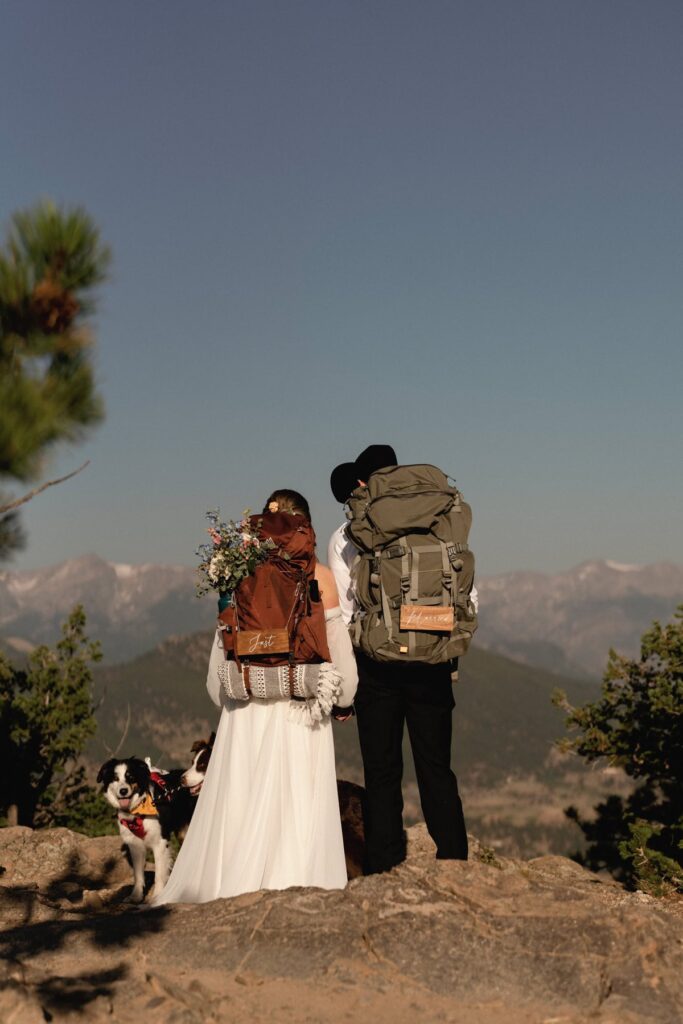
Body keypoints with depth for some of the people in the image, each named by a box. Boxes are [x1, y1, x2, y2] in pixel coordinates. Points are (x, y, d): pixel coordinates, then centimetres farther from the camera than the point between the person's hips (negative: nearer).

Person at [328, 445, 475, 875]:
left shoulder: (345, 538, -1)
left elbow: (340, 612, -2)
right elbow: (467, 597, -1)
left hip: (374, 663, -1)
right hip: (431, 664, 1)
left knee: (382, 774, 6)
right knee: (437, 771, 10)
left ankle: (385, 874, 8)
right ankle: (455, 865, 10)